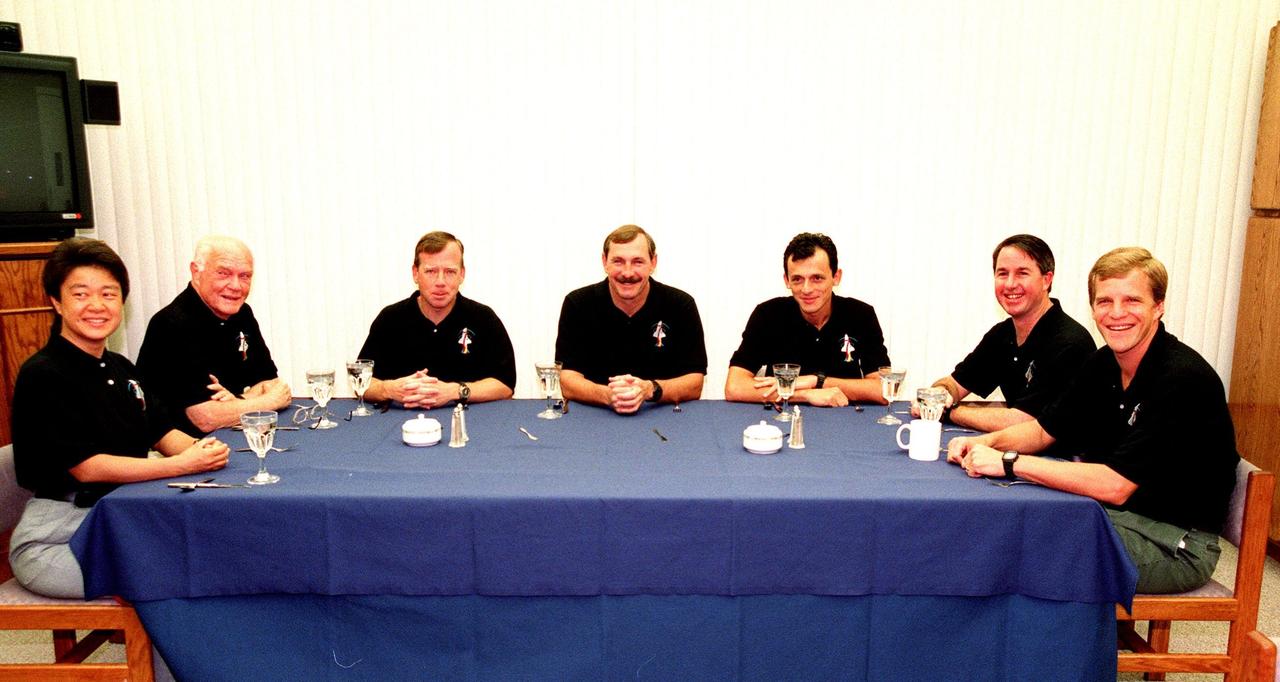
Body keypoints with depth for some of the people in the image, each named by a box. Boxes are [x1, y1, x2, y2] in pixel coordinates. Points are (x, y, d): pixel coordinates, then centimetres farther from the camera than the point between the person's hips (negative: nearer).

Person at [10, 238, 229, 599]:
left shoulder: (120, 368, 10)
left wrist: (199, 449, -11)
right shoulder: (42, 376, -13)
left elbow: (162, 432, 12)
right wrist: (183, 464, -24)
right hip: (55, 539, -7)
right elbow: (86, 467, -19)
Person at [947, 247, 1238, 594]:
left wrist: (1008, 461, -28)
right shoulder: (1103, 364, 2)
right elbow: (1045, 429, 12)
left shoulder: (1183, 379, -23)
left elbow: (1114, 486, -29)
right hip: (1116, 514, 8)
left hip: (1175, 541, -7)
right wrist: (987, 442, -9)